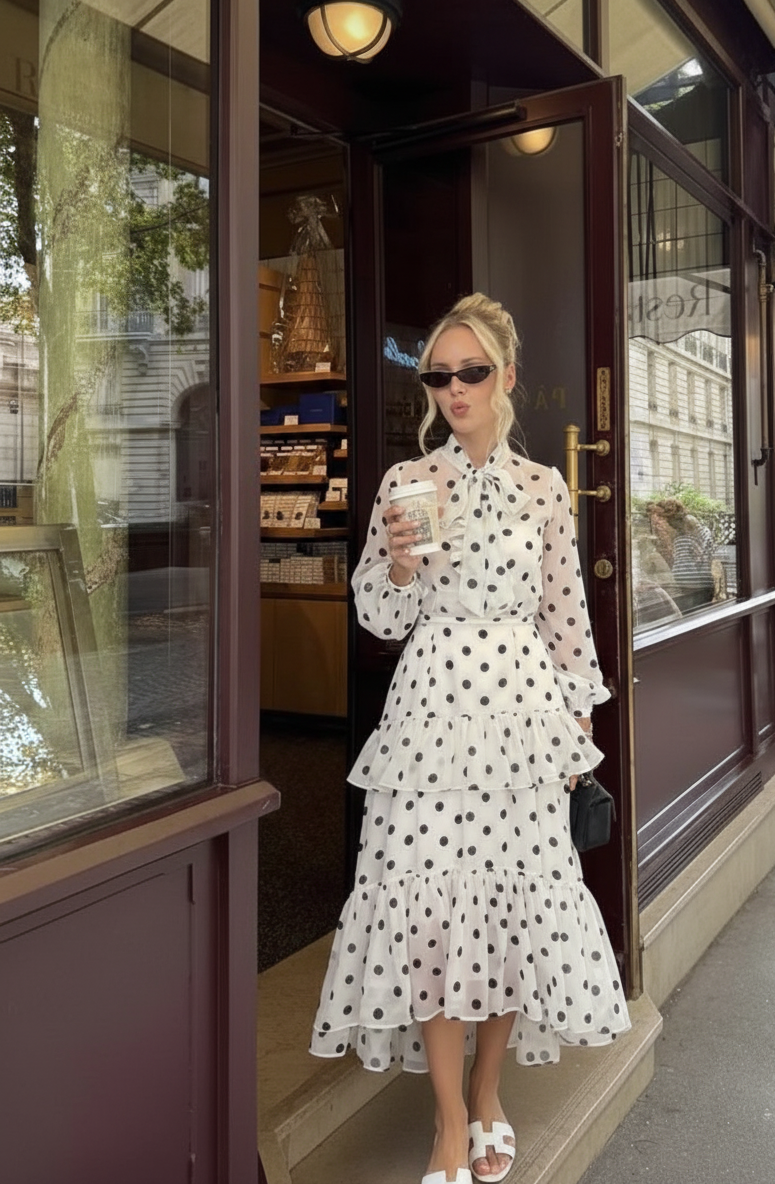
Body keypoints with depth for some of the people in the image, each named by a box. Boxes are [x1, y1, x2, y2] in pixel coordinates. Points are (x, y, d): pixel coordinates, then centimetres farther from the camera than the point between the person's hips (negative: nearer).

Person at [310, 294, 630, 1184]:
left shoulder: (544, 488, 5)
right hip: (432, 708, -1)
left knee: (519, 894, 6)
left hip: (523, 709, 1)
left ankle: (488, 1094, 29)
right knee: (431, 898, -1)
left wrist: (579, 717, 7)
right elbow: (381, 621, 4)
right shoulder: (403, 483, 3)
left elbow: (565, 611, 8)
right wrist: (399, 565, -16)